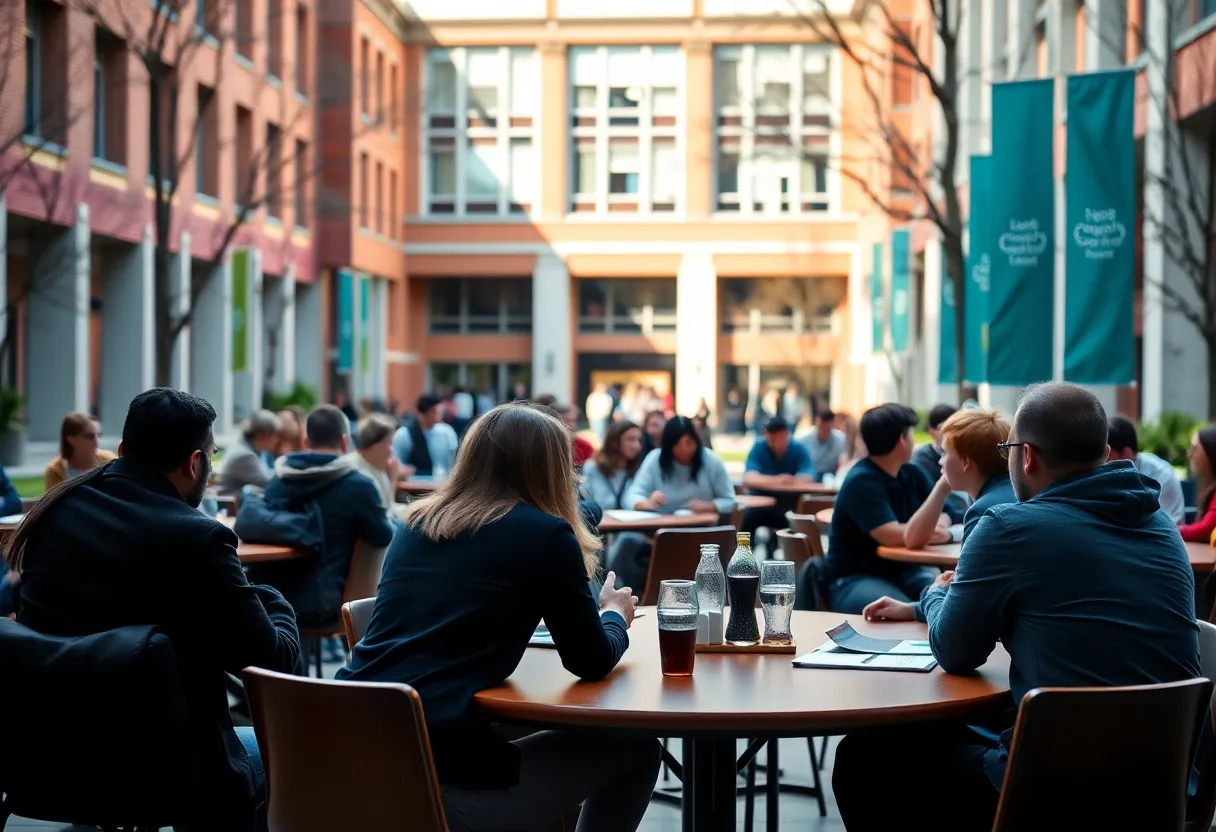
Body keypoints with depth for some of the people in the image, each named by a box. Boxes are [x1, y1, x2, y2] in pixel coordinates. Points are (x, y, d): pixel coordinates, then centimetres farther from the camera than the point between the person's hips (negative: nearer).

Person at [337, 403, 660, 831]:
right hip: (436, 778, -7)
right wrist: (615, 614, 27)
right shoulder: (545, 533, -2)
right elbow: (592, 662, 5)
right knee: (634, 752, 12)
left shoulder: (417, 521, 15)